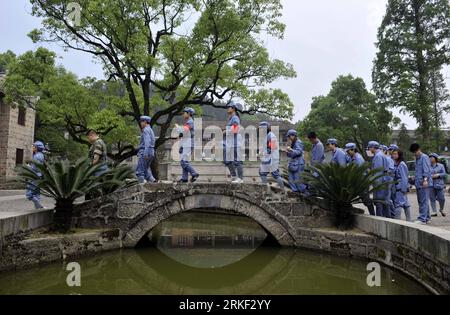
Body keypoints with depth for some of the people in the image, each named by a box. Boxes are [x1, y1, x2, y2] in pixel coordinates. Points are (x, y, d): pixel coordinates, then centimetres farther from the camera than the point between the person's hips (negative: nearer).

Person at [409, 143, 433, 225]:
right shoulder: (417, 159, 20)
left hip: (424, 184, -9)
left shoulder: (424, 157, -7)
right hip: (418, 184, 9)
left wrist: (425, 180, -27)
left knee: (423, 202, -9)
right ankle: (427, 218, 23)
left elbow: (426, 170, -17)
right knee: (421, 202, 13)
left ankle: (422, 219, -9)